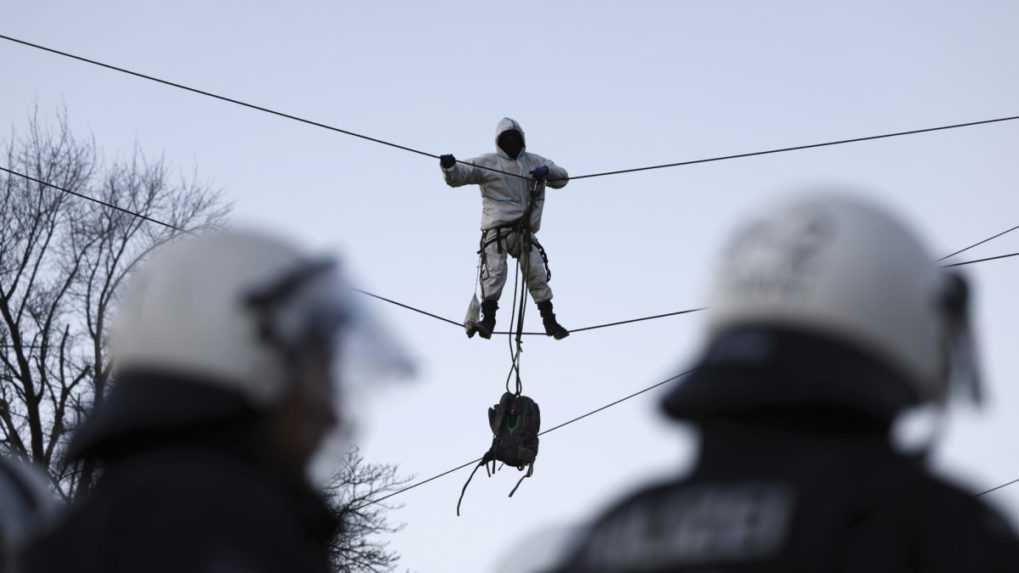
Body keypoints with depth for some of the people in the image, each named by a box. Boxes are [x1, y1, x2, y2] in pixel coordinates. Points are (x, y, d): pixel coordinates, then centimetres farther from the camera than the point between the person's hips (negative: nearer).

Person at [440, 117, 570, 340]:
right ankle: (488, 320, -16)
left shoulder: (534, 162, 15)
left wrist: (547, 171, -7)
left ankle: (549, 321, 12)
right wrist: (449, 167, -26)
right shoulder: (487, 163, 4)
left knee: (536, 273, 0)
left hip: (525, 231, 3)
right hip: (496, 229, -3)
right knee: (494, 272, -16)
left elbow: (562, 178, 16)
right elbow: (457, 176, -2)